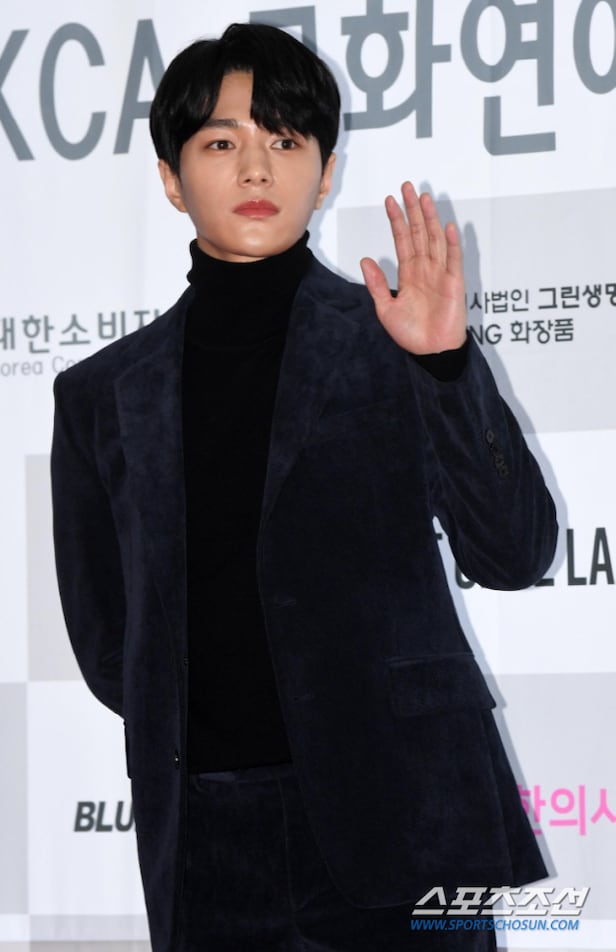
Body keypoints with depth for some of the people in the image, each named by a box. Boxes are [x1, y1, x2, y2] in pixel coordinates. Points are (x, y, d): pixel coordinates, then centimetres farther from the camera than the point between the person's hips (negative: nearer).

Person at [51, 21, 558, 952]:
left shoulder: (392, 344, 5)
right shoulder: (103, 395, 11)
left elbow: (513, 556, -5)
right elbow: (107, 648, 16)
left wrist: (445, 362, -15)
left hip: (397, 814, -2)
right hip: (203, 833, 2)